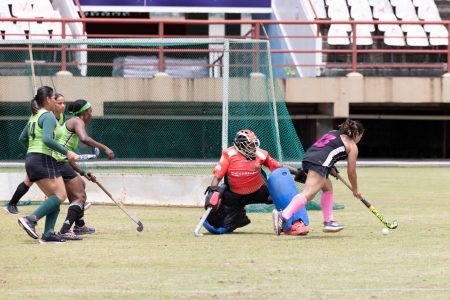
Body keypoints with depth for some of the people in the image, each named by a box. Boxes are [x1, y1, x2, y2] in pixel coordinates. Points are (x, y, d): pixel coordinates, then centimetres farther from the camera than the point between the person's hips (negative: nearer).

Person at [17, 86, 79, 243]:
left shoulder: (34, 116, 18)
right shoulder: (48, 116, -9)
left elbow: (22, 139, 26)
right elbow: (47, 139, -23)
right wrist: (66, 152, -20)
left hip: (31, 160, 10)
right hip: (44, 160, -10)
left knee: (54, 198, 9)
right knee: (60, 195, -11)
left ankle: (48, 233, -4)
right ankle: (31, 219, -22)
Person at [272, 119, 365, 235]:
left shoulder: (333, 133, 32)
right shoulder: (352, 146, 13)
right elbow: (351, 172, 14)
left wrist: (331, 168, 35)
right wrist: (355, 189, 28)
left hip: (307, 158, 9)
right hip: (319, 163, -9)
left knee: (328, 187, 27)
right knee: (308, 194, -21)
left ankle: (328, 222, 26)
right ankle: (283, 215, -43)